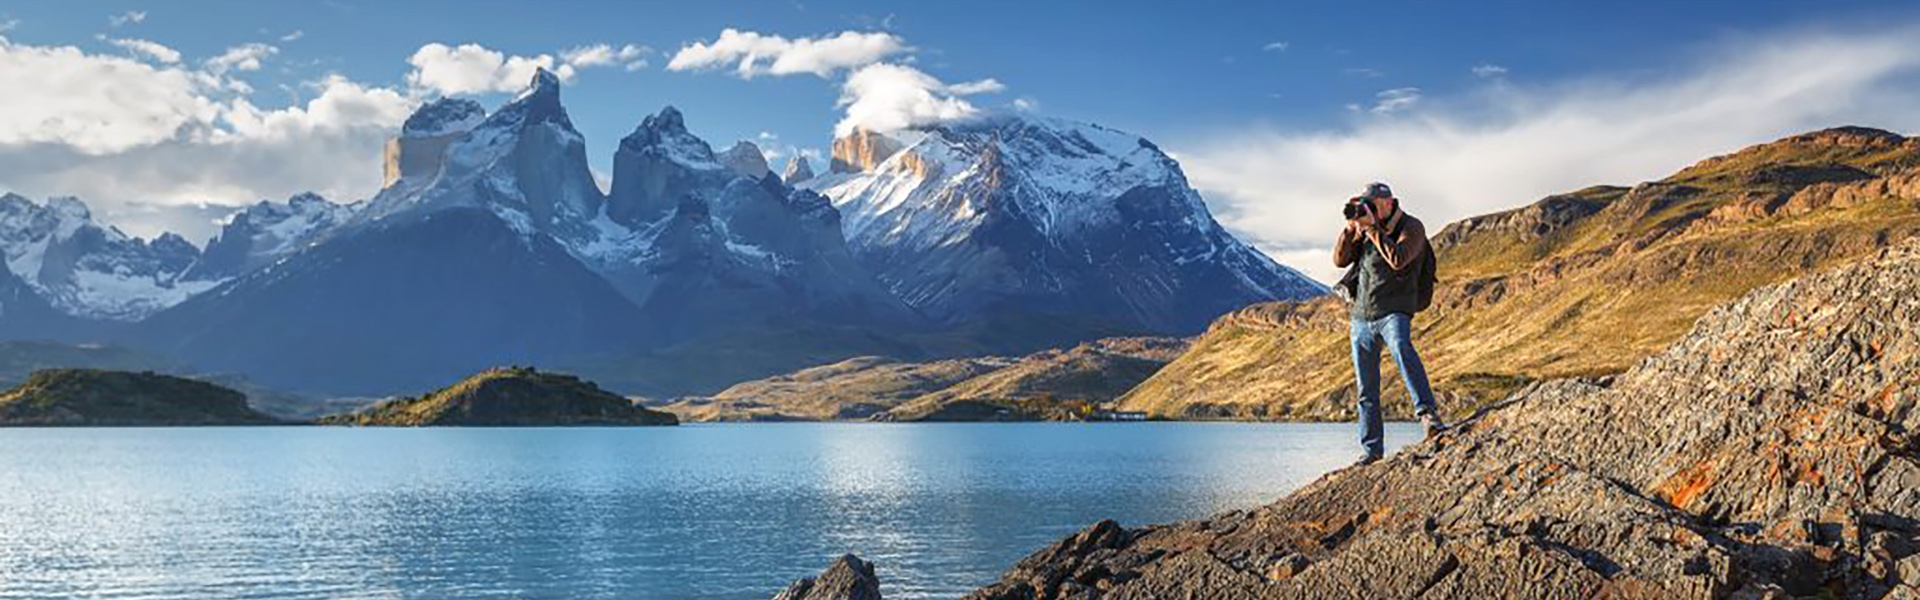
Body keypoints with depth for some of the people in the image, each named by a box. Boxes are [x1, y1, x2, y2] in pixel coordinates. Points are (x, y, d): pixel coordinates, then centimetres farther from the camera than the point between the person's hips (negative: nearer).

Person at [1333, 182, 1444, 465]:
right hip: (1361, 317, 5)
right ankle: (1372, 448, 15)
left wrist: (1372, 227, -17)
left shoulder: (1411, 227, -2)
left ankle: (1428, 415, -47)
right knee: (1366, 389, 6)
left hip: (1393, 313, -5)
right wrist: (1351, 226, -6)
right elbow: (1340, 259, 5)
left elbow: (1397, 259, -20)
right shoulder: (1365, 230, 13)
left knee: (1401, 348, -38)